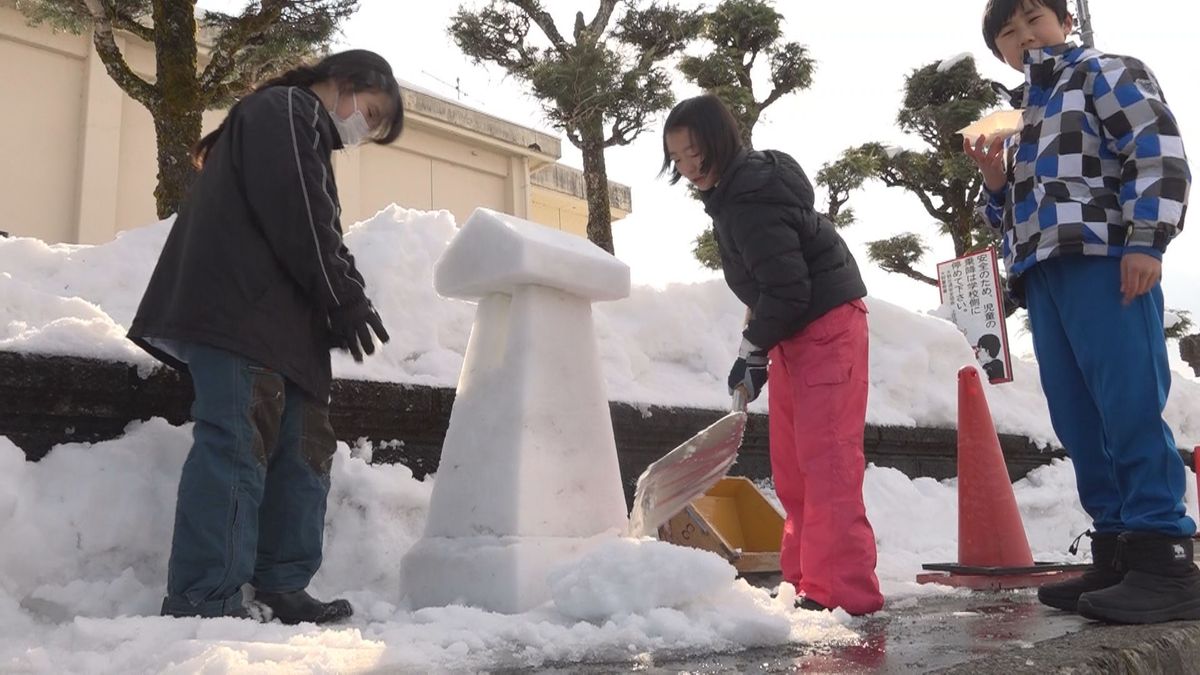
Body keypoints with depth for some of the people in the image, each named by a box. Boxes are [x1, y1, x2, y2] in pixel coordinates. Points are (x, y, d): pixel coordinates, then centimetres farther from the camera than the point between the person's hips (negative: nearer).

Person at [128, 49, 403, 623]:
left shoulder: (307, 135, 31)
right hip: (240, 313, -10)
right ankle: (202, 603, -14)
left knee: (304, 447, 5)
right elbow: (298, 218, -13)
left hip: (278, 322, 10)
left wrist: (342, 305, 5)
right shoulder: (285, 110, 0)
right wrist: (348, 300, -7)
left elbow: (316, 231, 23)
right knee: (238, 445, -15)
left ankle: (280, 589, 8)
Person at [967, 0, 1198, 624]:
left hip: (1105, 261, -8)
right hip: (1042, 275, 8)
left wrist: (1145, 241, -17)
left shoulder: (1107, 73, 10)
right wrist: (997, 185, 12)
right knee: (1078, 422, 2)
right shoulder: (1021, 124, 31)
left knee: (1130, 409, -15)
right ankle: (1117, 555, 5)